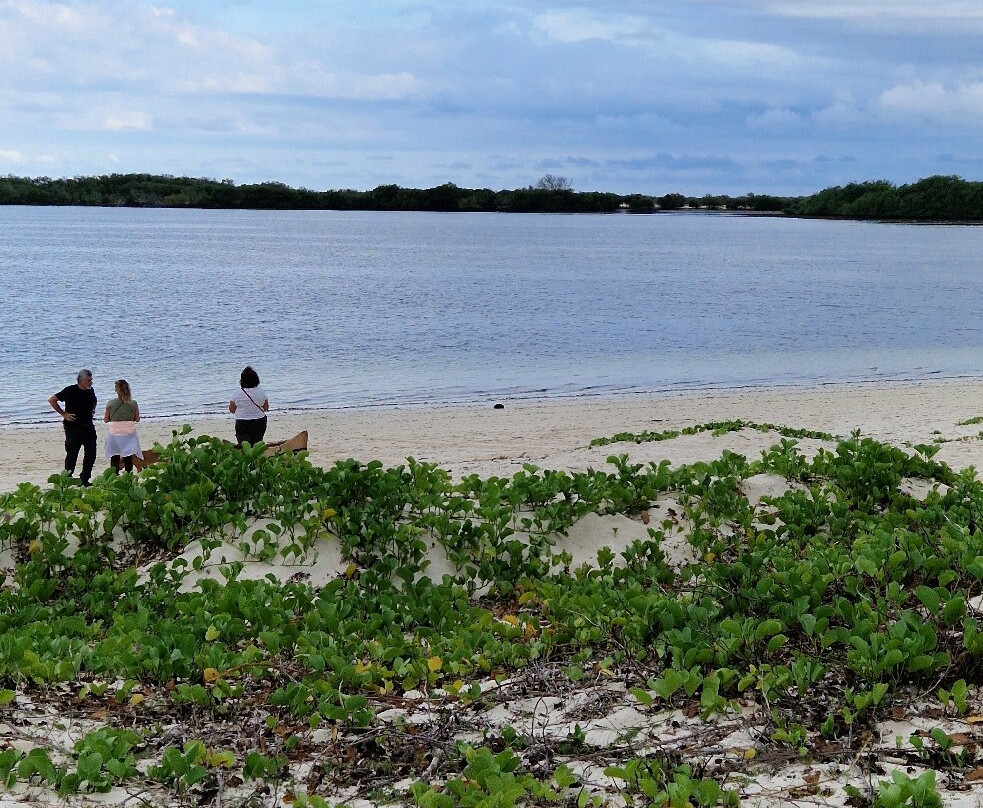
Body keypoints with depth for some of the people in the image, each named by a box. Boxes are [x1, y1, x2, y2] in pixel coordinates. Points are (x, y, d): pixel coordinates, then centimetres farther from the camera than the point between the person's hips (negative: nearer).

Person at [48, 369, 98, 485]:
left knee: (91, 454, 3)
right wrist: (63, 414, -9)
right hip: (73, 428, -5)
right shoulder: (70, 391, -11)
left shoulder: (90, 391, 6)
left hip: (88, 427, 6)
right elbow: (52, 400, -7)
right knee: (72, 454, -2)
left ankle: (85, 479, 13)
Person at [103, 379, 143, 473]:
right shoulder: (133, 404, -6)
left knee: (114, 458, 9)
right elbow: (137, 419, 3)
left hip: (114, 434, 0)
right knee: (128, 458, 6)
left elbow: (106, 420, 1)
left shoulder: (111, 404, -6)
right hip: (129, 433, 0)